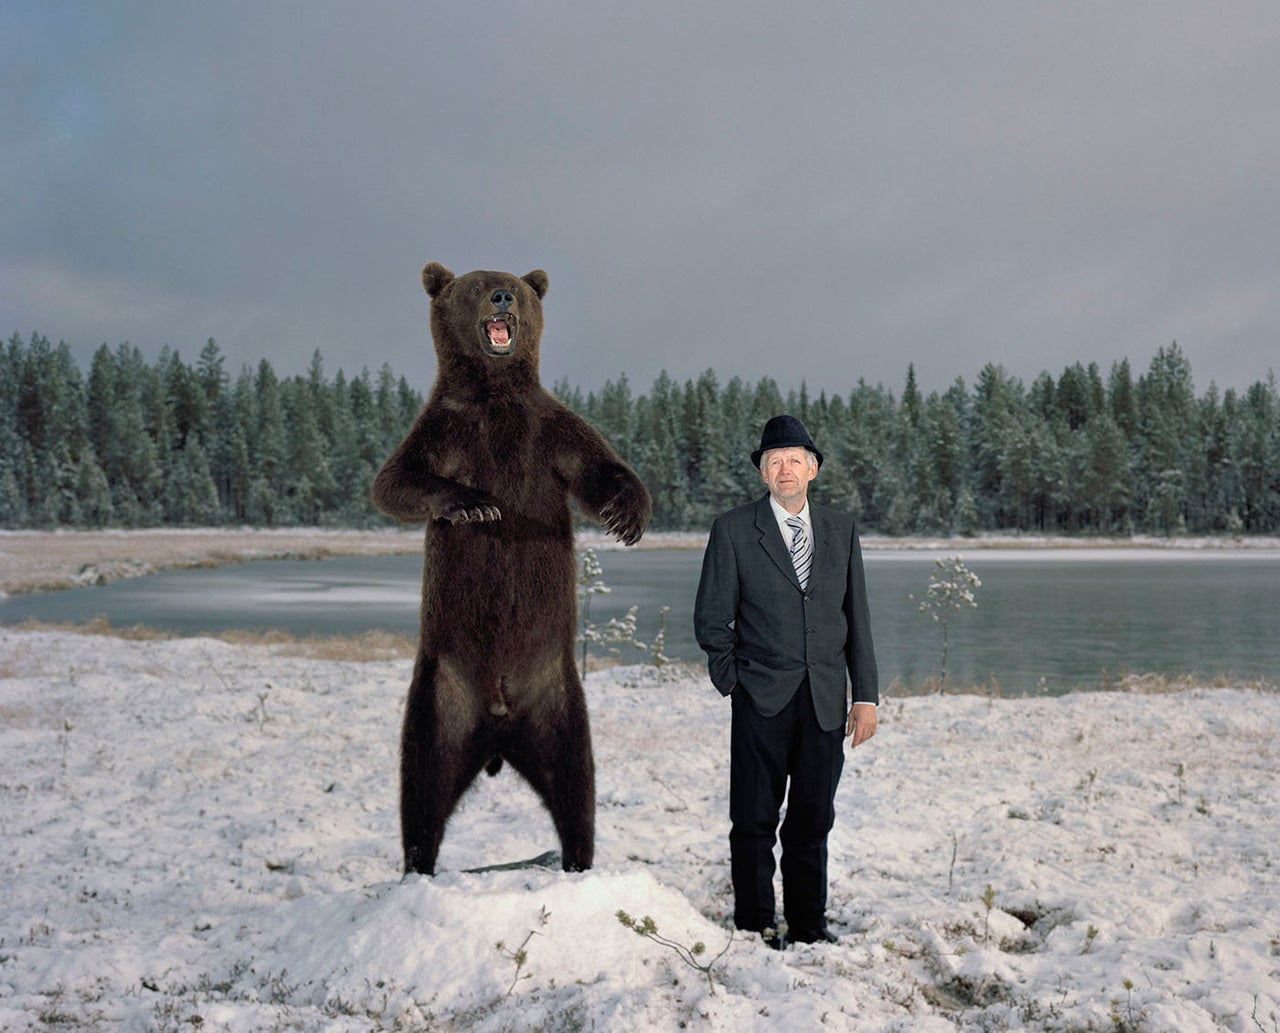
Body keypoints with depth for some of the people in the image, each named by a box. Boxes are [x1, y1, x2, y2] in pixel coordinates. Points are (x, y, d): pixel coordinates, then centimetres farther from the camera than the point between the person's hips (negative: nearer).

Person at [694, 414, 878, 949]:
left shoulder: (841, 528, 10)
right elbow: (712, 618, 3)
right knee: (755, 821, 2)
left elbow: (857, 618, 11)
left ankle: (808, 923, 19)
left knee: (813, 820, 8)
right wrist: (732, 681, 0)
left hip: (826, 700, 3)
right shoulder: (733, 529, 0)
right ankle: (755, 925, 14)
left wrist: (866, 695, 6)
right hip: (763, 700, -3)